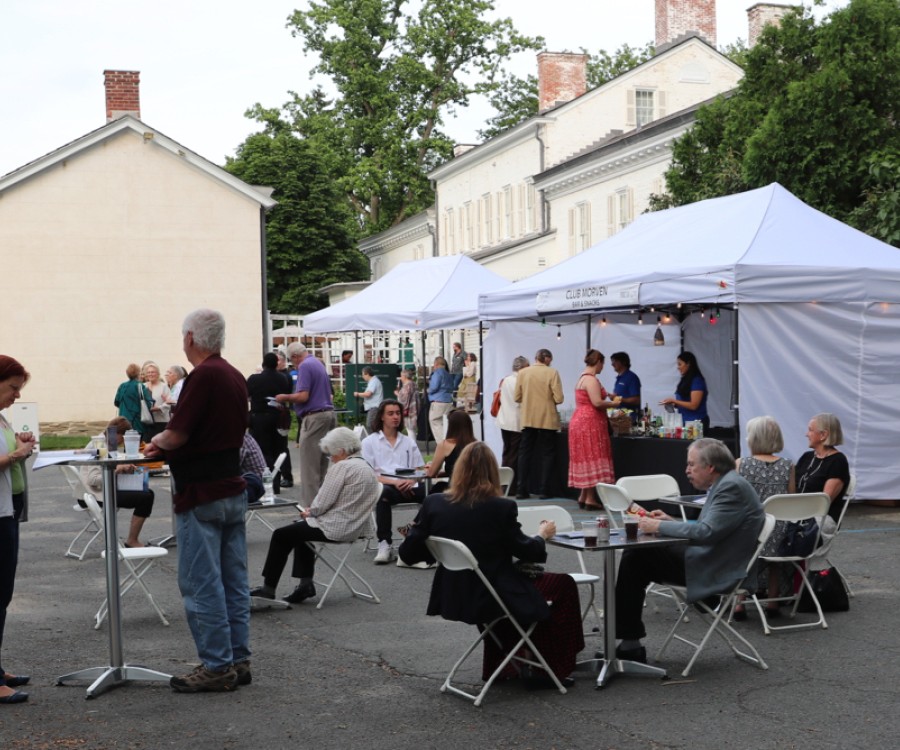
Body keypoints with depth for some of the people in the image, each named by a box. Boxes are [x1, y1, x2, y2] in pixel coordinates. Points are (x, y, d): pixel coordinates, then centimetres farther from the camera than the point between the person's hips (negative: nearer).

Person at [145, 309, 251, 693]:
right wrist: (168, 446, 20)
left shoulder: (203, 377, -17)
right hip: (234, 488, 9)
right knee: (234, 581, 11)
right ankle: (238, 660, 17)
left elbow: (177, 434, -19)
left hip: (201, 495, -9)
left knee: (200, 583, -2)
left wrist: (157, 442, 3)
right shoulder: (236, 377, 11)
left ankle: (217, 666, 2)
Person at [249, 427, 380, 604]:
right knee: (300, 527, 30)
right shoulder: (369, 468, 13)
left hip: (335, 528, -10)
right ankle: (306, 583, 23)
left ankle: (269, 587, 12)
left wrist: (310, 511, 2)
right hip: (354, 527, 10)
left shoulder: (342, 467, -16)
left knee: (280, 536, 5)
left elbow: (323, 503, -19)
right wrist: (312, 511, 13)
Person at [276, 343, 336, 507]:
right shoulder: (318, 363, 18)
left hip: (314, 417, -9)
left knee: (309, 465, -6)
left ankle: (309, 504, -7)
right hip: (328, 413, 9)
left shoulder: (305, 366, -11)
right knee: (322, 463, 12)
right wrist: (290, 399, 23)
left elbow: (303, 396, -19)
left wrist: (285, 397, -3)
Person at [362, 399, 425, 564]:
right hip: (384, 486, -3)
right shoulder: (370, 442, 12)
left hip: (408, 487, 3)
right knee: (383, 493, -40)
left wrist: (411, 481, -7)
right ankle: (385, 544, -37)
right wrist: (394, 482, -14)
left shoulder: (409, 442, 24)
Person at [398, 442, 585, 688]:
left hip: (452, 598, 6)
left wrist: (417, 530, 16)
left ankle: (498, 666, 40)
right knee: (563, 584, 16)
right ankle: (553, 669, 25)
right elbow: (527, 552, -7)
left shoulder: (434, 504, -9)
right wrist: (542, 535, 13)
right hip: (493, 599, -6)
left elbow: (408, 554, -4)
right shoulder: (501, 507, -19)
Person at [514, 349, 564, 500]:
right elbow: (559, 398, -13)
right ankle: (544, 490, 5)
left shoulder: (522, 372, -1)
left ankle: (522, 490, 6)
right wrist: (549, 399, 8)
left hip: (528, 419, 2)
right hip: (547, 419, -2)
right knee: (546, 455, 7)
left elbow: (517, 397, 2)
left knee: (525, 454, 9)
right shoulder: (552, 373, -9)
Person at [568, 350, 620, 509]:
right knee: (592, 459, -6)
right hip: (590, 423, -10)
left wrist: (608, 399, 22)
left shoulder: (582, 378, 16)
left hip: (580, 421, 10)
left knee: (586, 459, 12)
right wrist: (614, 403, -7)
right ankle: (590, 499, -5)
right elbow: (597, 402, -22)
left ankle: (583, 497, 14)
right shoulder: (591, 380, -15)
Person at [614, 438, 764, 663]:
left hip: (714, 570, -10)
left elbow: (706, 532, -25)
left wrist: (659, 526, -16)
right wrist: (670, 521, 7)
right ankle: (629, 642, 5)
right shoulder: (724, 485, 15)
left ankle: (629, 641, -3)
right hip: (706, 558, 10)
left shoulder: (732, 487, -17)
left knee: (635, 558, -12)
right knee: (634, 556, 4)